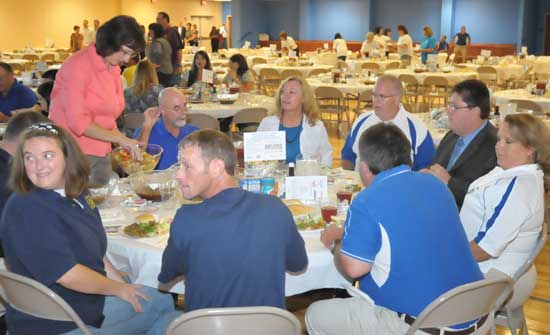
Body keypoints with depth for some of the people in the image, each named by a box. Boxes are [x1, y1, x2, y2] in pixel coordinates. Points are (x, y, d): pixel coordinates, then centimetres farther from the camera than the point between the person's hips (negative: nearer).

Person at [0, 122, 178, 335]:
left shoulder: (75, 192, 1)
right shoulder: (24, 210, -24)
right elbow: (67, 275, -27)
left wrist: (124, 286, 5)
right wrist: (119, 289, -13)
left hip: (91, 299, 8)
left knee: (165, 303, 17)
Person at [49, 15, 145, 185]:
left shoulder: (114, 68, 9)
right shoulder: (77, 66, -13)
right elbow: (77, 122, -18)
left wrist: (125, 146, 1)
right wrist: (119, 138, -20)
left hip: (101, 154, 7)